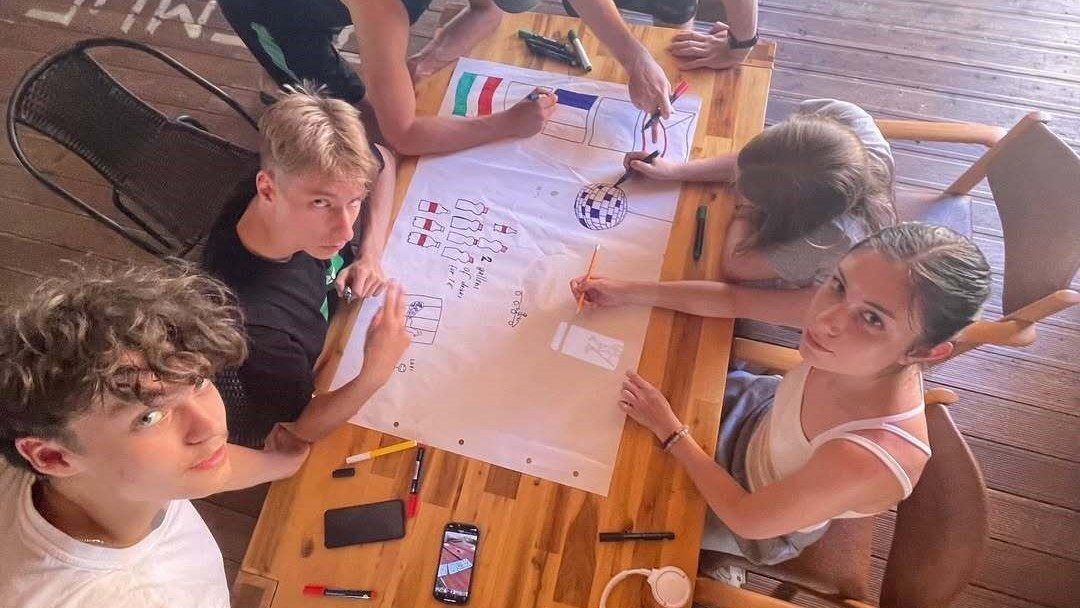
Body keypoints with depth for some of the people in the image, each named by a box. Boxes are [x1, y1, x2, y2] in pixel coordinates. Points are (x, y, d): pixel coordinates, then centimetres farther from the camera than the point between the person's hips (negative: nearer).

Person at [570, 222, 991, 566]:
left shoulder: (865, 462, -47)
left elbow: (746, 518, -28)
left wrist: (668, 430, -21)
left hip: (765, 523, -4)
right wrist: (625, 293, -13)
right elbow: (733, 299, -13)